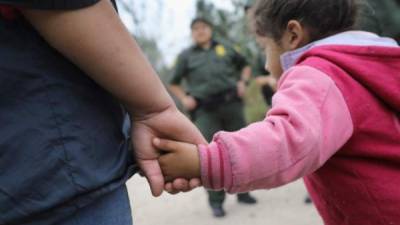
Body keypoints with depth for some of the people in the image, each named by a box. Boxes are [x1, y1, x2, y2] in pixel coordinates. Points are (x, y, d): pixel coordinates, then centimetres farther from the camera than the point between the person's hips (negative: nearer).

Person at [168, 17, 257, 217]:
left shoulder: (225, 49, 15)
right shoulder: (186, 56, 11)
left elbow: (245, 66, 26)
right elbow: (174, 84, 16)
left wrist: (242, 82, 8)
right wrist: (184, 99, 0)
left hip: (232, 104, 2)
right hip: (206, 111, -2)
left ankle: (243, 192, 21)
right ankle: (216, 201, -1)